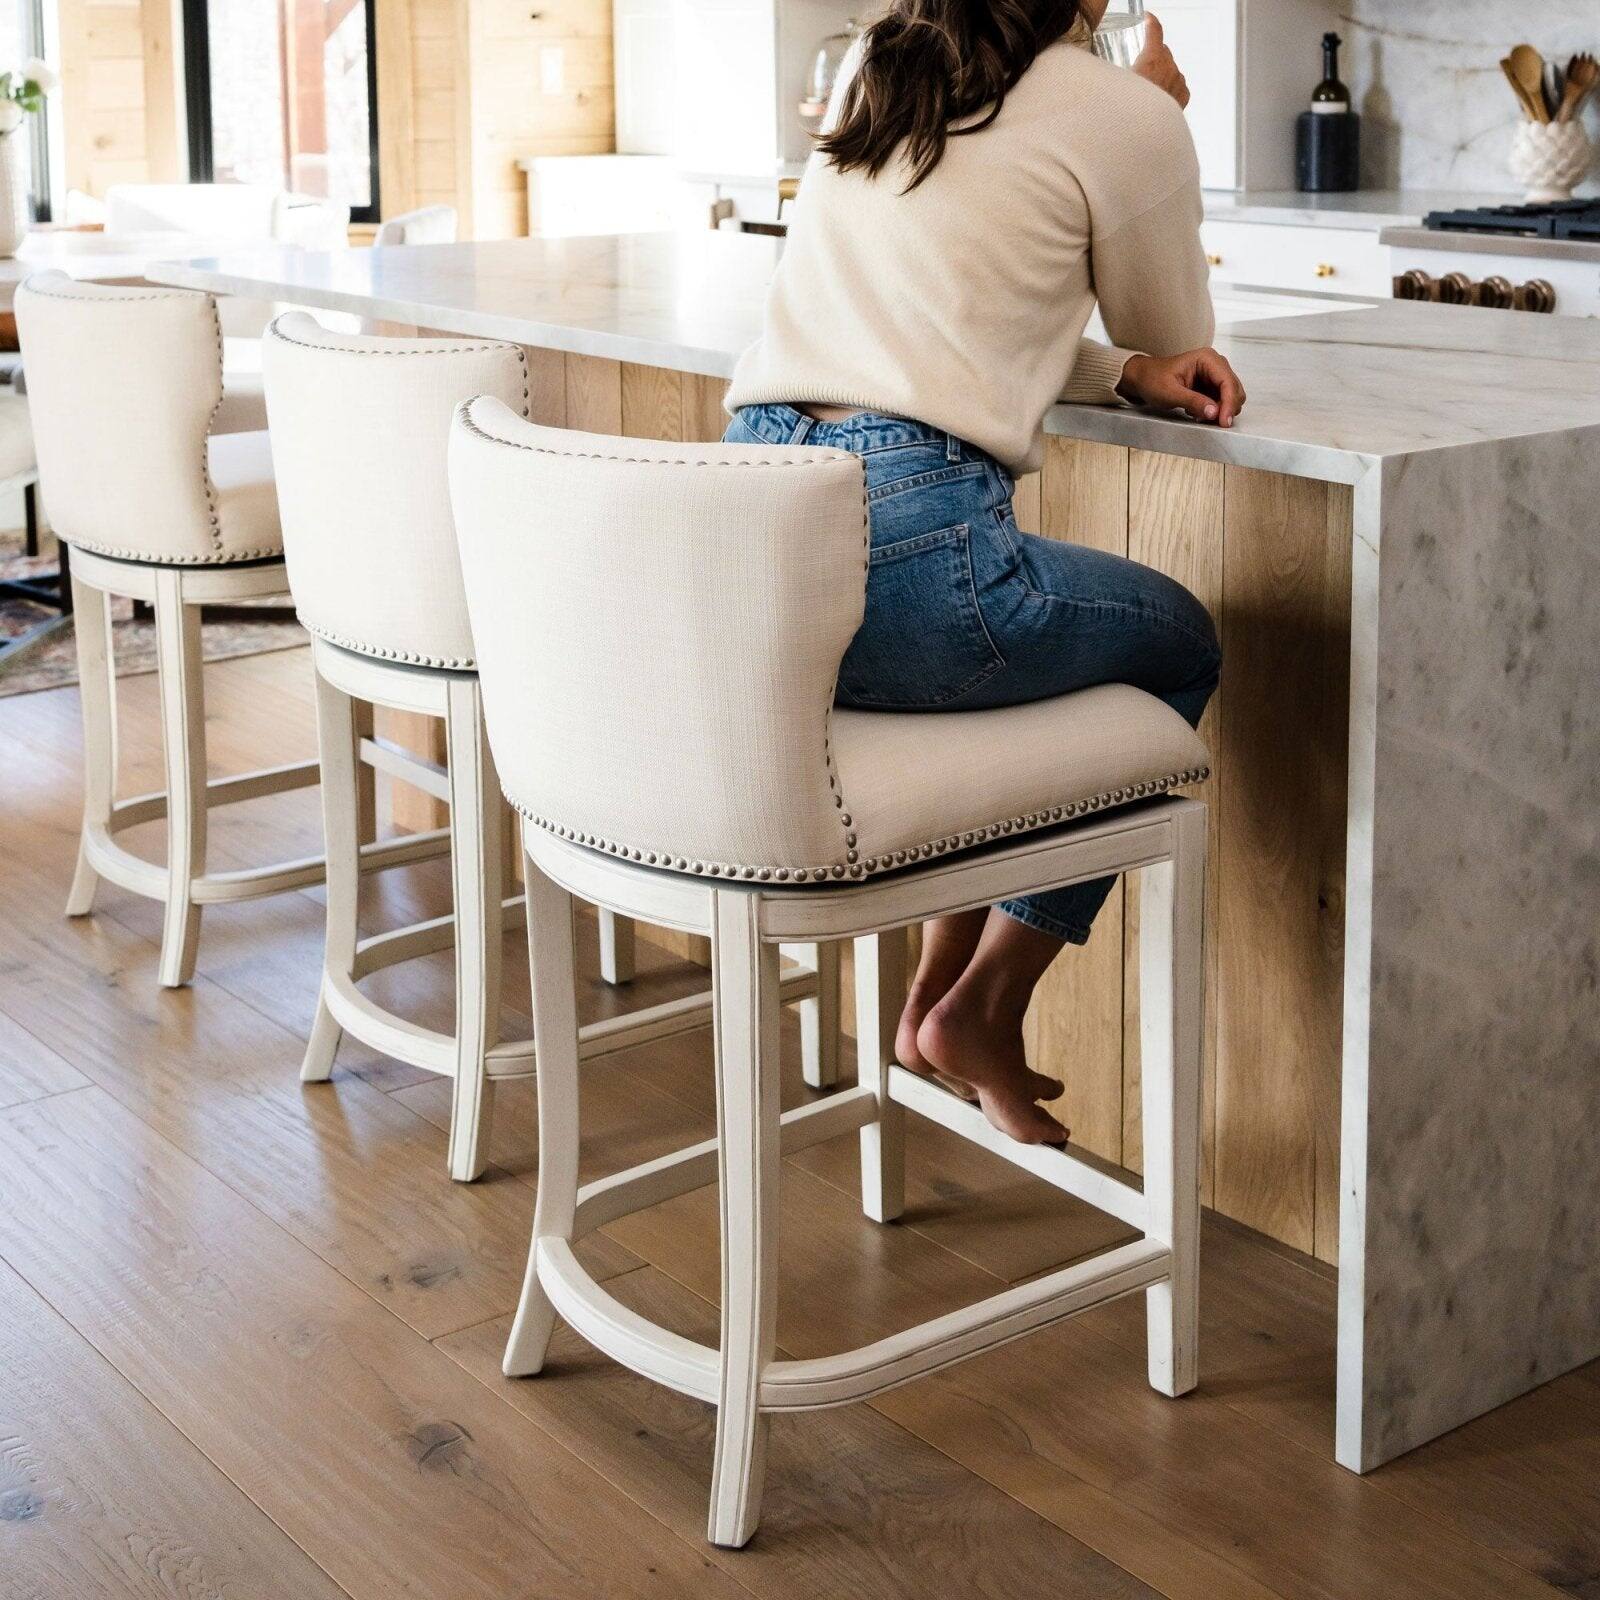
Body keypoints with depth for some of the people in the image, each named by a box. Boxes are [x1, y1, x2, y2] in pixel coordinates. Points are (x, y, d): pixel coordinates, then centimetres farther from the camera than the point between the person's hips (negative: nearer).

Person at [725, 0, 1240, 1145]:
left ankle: (938, 991, 28)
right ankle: (984, 1009, 18)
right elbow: (1171, 328, 19)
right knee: (1182, 648, 21)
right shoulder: (1122, 116, 2)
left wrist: (1126, 372, 16)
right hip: (906, 548, -7)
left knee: (1008, 622, 33)